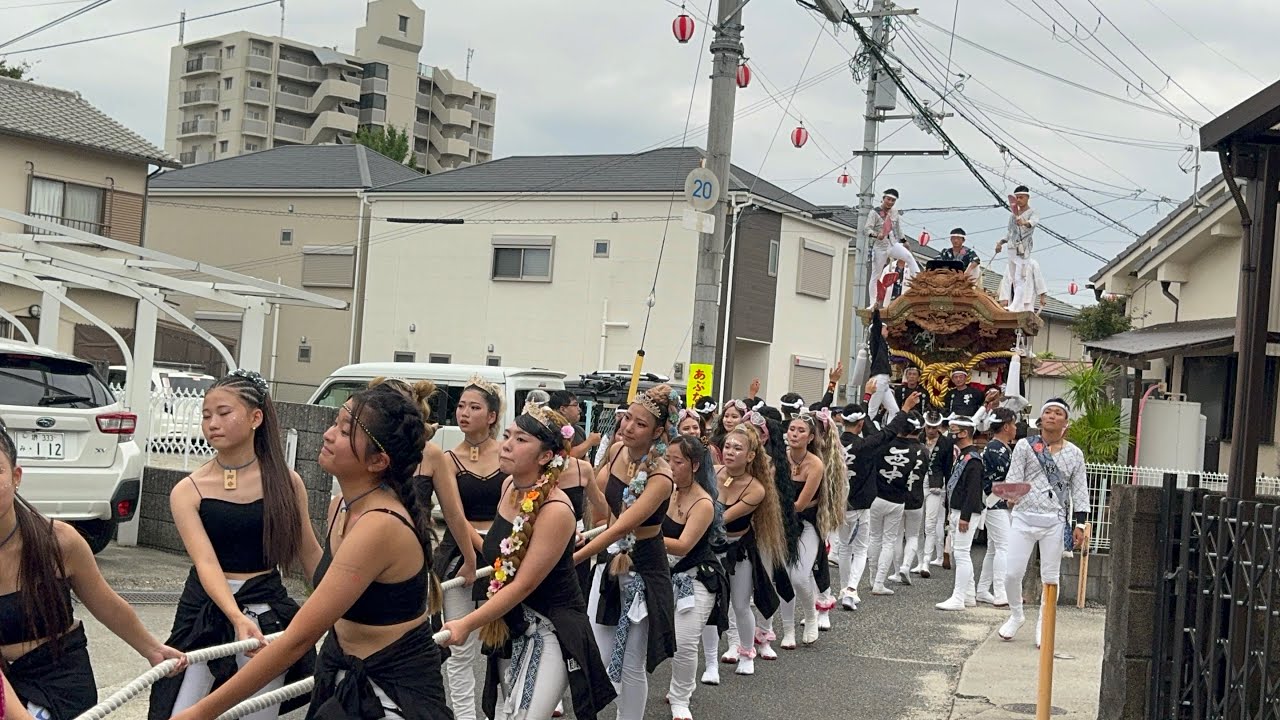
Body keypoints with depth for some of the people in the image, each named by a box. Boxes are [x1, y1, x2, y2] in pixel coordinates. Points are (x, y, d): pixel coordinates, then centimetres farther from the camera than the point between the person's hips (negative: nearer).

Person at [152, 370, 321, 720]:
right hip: (206, 611, 0)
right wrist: (237, 618, -32)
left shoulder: (285, 482, -2)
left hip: (268, 614, 1)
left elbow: (310, 553, 9)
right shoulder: (188, 491, -5)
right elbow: (206, 562, -16)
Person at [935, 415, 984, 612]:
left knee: (961, 553, -10)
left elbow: (973, 490, -22)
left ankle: (958, 599, -10)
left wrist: (965, 516, -24)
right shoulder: (962, 456, 17)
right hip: (956, 511, 11)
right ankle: (968, 596, 23)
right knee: (957, 553, 15)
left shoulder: (973, 458, -16)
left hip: (966, 513, -11)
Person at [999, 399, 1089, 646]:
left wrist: (1080, 523, 2)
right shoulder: (1025, 445, 4)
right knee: (1013, 572, -3)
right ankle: (1016, 616, 22)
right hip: (1024, 517, -1)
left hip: (1055, 521, 1)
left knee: (1050, 577, 5)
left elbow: (1080, 491, 9)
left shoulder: (1074, 454, 8)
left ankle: (1044, 625, 20)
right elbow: (1013, 479, 0)